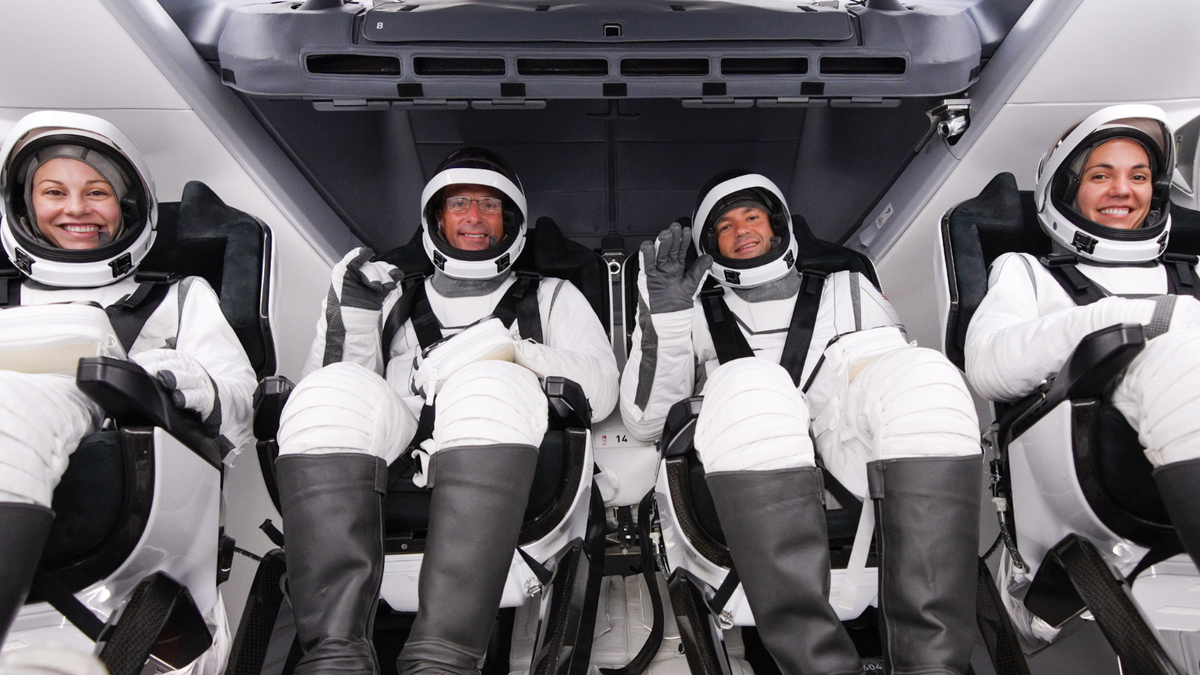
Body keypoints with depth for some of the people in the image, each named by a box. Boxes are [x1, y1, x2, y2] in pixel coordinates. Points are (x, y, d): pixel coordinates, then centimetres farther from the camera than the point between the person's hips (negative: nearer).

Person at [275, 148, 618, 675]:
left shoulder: (551, 297, 28)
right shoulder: (397, 302, 33)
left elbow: (601, 388, 9)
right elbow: (329, 389, 20)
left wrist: (512, 348, -6)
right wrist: (350, 314, 4)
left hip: (503, 475, -1)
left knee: (492, 386, -33)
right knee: (333, 390, -28)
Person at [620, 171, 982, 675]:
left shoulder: (846, 290, 31)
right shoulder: (698, 314, 26)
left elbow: (898, 377, 20)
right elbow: (644, 422, 15)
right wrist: (663, 320, 3)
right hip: (746, 500, -1)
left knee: (922, 371, -27)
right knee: (748, 384, -32)